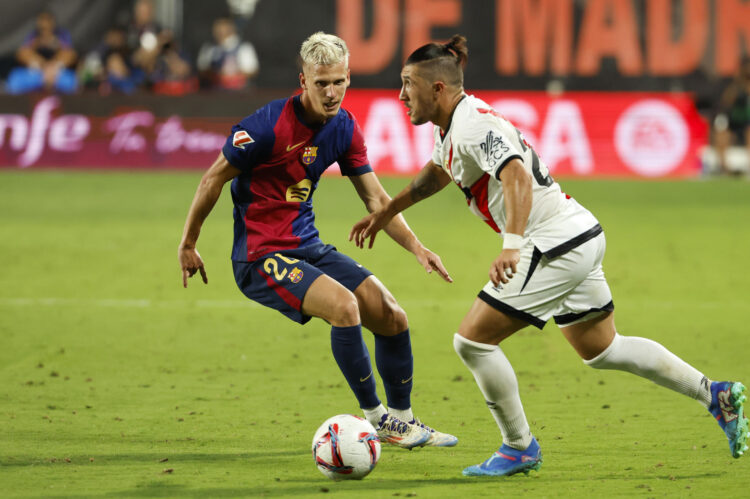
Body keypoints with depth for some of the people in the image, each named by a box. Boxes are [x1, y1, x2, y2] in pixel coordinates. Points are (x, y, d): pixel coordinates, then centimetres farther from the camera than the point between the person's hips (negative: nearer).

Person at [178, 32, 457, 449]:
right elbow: (213, 179, -9)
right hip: (261, 255, -7)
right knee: (344, 304, -28)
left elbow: (375, 198, 8)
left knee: (393, 317, 0)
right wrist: (188, 246, -2)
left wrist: (417, 248, -4)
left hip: (308, 247, 7)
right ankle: (374, 416, -12)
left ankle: (402, 419, 20)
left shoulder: (345, 128, 1)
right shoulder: (269, 126, -20)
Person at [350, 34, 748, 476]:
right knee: (602, 351, 21)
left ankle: (519, 448, 5)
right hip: (581, 239, 10)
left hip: (559, 248, -10)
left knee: (473, 340, -7)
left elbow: (517, 177, -33)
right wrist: (386, 212, 41)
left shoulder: (472, 124, -18)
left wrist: (512, 245, -45)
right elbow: (438, 172, 35)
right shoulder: (451, 127, 13)